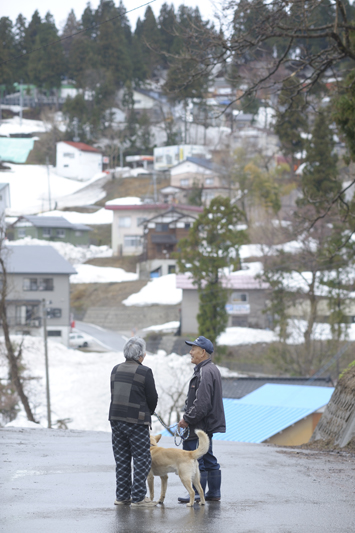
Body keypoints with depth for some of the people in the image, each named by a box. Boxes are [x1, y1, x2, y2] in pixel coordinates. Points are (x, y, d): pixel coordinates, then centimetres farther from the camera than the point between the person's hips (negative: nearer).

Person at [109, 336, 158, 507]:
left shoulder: (116, 370, 7)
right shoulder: (145, 372, -10)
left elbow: (114, 394, 12)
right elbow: (152, 398, -6)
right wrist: (148, 412, 16)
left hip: (116, 418, 6)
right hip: (137, 421, -6)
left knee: (122, 460, 12)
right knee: (141, 460, 1)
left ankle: (122, 496, 15)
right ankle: (138, 498, -2)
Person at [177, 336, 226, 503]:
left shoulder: (205, 372, -18)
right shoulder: (212, 369, 17)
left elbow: (202, 403, -25)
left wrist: (187, 419, -18)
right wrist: (188, 419, 19)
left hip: (200, 425, -11)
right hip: (207, 425, 11)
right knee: (208, 459, 14)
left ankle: (197, 494, -4)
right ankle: (214, 493, 19)